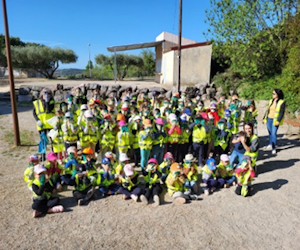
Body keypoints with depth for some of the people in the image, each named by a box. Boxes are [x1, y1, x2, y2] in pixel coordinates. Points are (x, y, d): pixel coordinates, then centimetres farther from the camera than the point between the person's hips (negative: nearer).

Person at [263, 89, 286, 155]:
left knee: (274, 133, -8)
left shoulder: (282, 102, -8)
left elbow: (282, 112, -11)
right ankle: (270, 145, 30)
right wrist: (264, 118, 16)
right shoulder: (271, 101, 10)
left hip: (275, 120, -6)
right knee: (270, 133, 15)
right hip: (269, 119, 6)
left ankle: (274, 148, 0)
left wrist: (278, 121, -19)